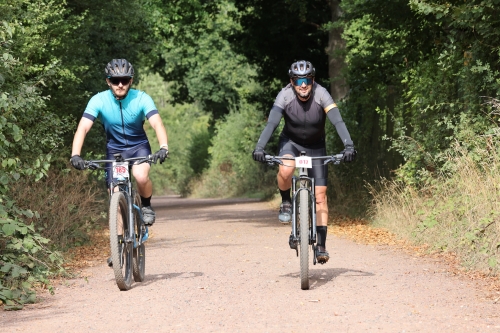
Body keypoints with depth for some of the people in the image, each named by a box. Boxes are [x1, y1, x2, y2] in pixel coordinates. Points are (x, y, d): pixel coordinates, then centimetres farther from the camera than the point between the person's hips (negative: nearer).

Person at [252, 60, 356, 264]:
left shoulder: (321, 95, -27)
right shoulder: (285, 96, -26)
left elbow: (338, 121, -36)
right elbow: (271, 123, -35)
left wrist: (349, 145, -52)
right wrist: (259, 147, -49)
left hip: (315, 145, 0)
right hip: (291, 140, 0)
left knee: (320, 195, -6)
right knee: (285, 171, -34)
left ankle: (321, 245, -1)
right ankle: (286, 203, -4)